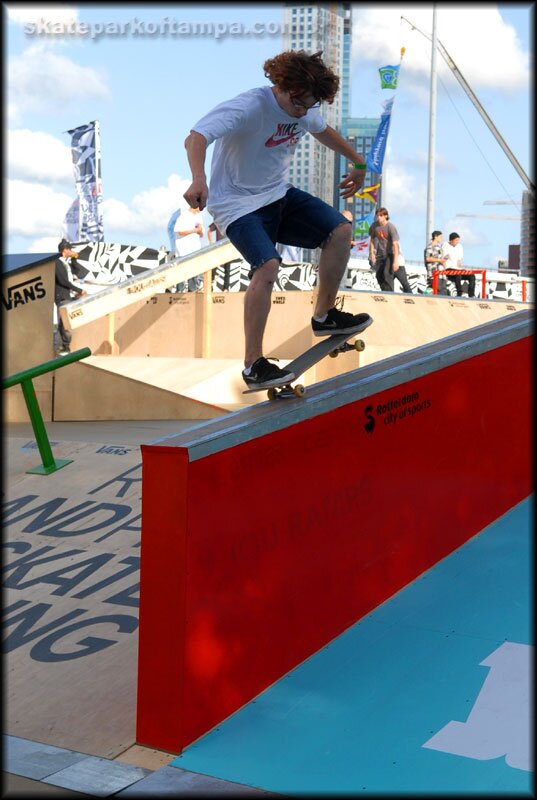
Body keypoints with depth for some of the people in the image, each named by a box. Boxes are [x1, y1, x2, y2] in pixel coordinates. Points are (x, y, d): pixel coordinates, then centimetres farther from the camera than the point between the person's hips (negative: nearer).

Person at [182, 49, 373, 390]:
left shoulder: (304, 109, -1)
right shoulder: (248, 108, -25)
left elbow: (323, 130, 25)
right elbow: (195, 138, -39)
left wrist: (357, 162, 33)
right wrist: (199, 180, -58)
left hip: (279, 195, 8)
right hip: (238, 204, -8)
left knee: (341, 230, -3)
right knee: (268, 266, -29)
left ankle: (324, 316, 16)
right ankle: (253, 365, -21)